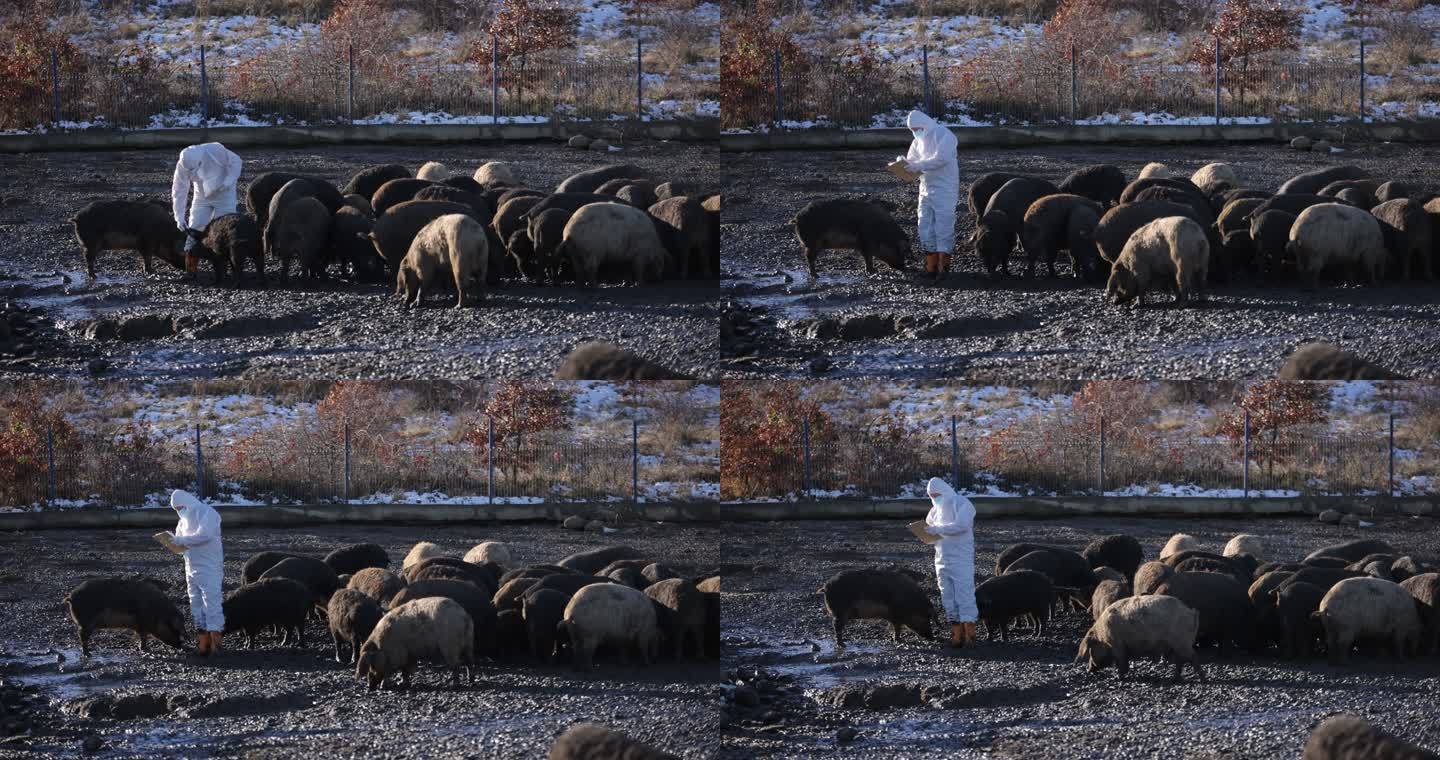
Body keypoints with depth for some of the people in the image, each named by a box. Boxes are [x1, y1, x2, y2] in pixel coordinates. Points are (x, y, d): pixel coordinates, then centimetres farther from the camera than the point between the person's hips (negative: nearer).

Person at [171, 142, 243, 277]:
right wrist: (179, 217, -17)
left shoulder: (215, 150, -29)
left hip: (224, 194, -3)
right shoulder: (182, 166, -21)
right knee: (194, 230, -6)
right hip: (202, 198, 3)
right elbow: (179, 192, -13)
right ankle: (190, 269, 0)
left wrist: (228, 181, -26)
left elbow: (236, 161, -13)